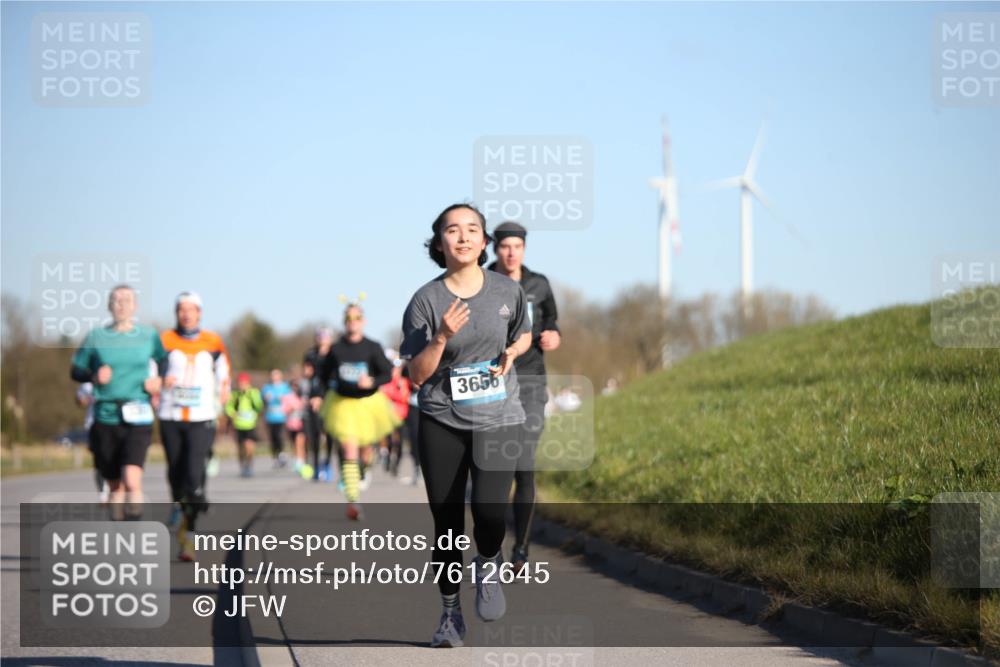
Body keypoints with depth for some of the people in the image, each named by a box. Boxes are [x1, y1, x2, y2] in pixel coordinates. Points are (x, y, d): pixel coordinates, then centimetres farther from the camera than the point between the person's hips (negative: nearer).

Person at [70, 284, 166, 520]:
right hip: (106, 418, 2)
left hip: (138, 419, -2)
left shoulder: (149, 336, 7)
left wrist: (160, 381, -3)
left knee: (132, 480, -21)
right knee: (115, 485, 9)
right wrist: (93, 376, -8)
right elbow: (75, 370, 12)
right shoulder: (96, 337, 7)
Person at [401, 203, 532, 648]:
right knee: (446, 522, 5)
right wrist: (442, 337, -22)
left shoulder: (508, 291, 1)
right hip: (442, 423, 0)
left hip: (498, 418, 0)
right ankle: (450, 614, 23)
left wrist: (510, 353, -1)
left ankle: (488, 566, 13)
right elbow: (417, 375, -6)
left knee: (489, 508, -21)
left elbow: (524, 335, 21)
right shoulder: (426, 301, -5)